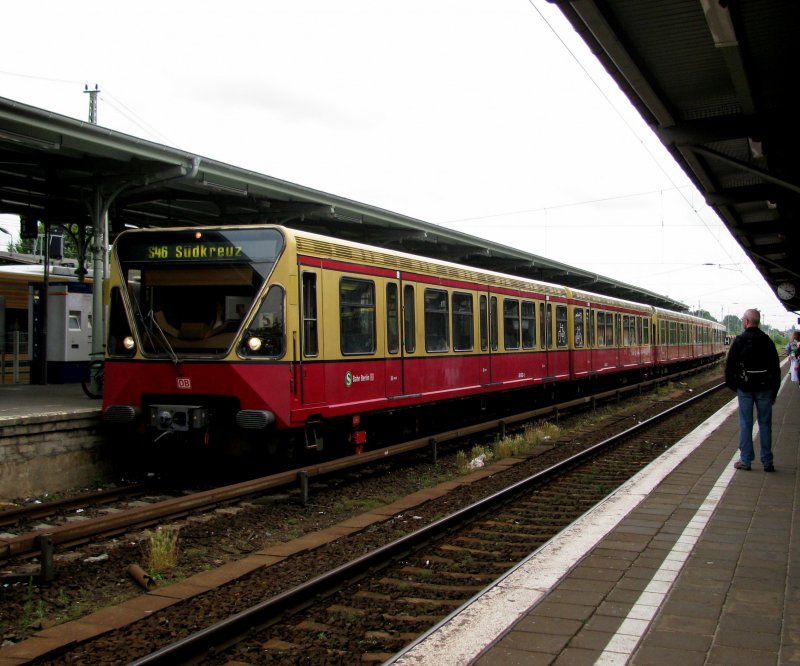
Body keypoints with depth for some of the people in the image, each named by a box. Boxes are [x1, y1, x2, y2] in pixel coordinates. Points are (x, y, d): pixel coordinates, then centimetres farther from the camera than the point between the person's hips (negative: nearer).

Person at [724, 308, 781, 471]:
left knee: (745, 424, 4)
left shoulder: (739, 341, -5)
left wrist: (732, 385, 8)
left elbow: (729, 366, -5)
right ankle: (767, 462, 10)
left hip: (745, 389, -2)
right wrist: (774, 392, 10)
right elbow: (775, 368, 4)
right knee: (765, 424, 7)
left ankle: (745, 460, 8)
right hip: (764, 388, 2)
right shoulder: (767, 341, 1)